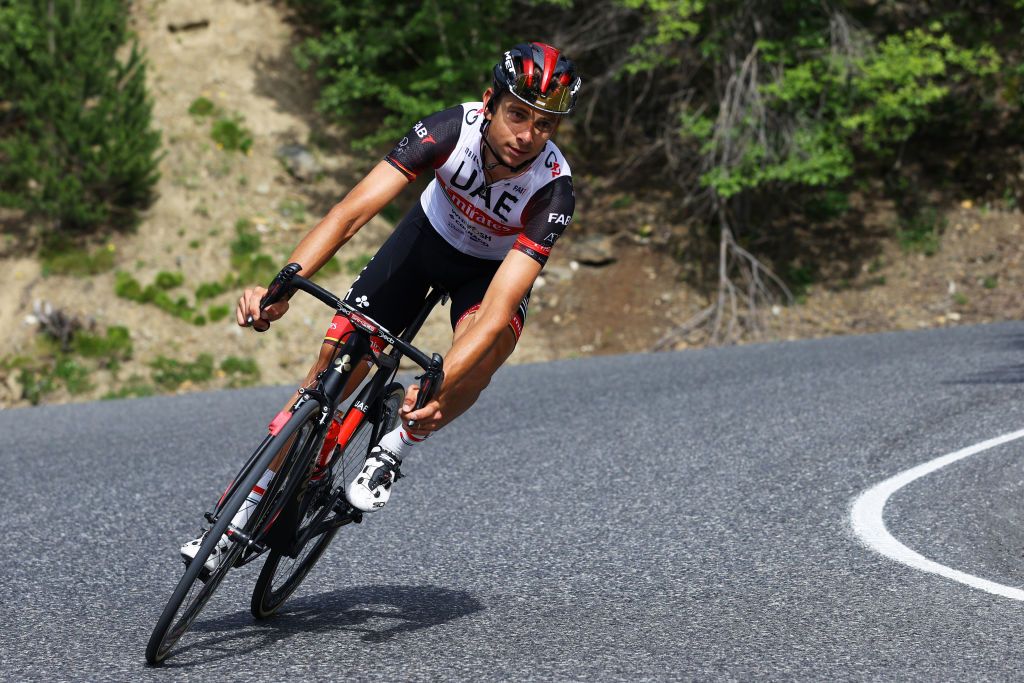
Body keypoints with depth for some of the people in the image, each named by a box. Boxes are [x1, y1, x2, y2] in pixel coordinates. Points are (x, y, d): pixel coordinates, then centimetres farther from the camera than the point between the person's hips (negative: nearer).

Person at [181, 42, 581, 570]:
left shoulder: (553, 192, -35)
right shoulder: (453, 129, -33)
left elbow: (496, 312, -41)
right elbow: (353, 211, -39)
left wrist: (435, 391, -55)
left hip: (495, 267, -1)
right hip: (427, 235, 2)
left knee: (486, 348, -35)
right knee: (335, 363, -9)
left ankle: (394, 451, -8)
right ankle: (245, 512, 3)